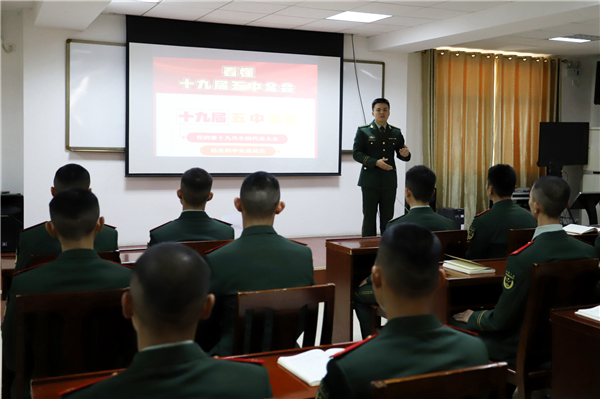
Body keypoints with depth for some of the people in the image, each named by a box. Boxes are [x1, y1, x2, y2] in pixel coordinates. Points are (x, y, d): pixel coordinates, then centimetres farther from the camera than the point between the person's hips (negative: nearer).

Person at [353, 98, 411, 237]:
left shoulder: (396, 133, 10)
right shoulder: (363, 131, 1)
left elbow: (401, 154, 14)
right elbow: (356, 153, -5)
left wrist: (405, 154, -11)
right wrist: (375, 162, -17)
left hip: (389, 180, 3)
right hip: (370, 180, -3)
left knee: (387, 217, 6)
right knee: (369, 217, 1)